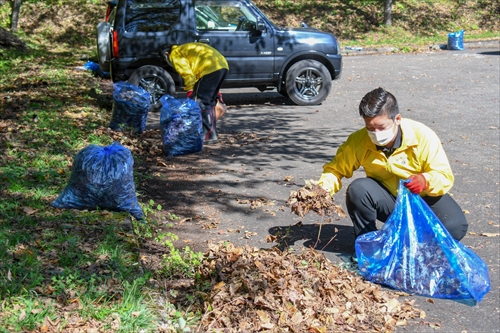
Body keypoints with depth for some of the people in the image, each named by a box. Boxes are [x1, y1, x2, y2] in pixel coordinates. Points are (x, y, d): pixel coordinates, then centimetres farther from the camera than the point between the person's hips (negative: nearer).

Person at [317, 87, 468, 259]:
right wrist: (322, 189, -29)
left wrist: (426, 181, -43)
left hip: (423, 199, -1)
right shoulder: (358, 141, -16)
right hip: (388, 200, 1)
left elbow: (445, 177, -20)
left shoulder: (423, 136, -22)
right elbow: (336, 169, -8)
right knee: (358, 189, -29)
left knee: (455, 226, -29)